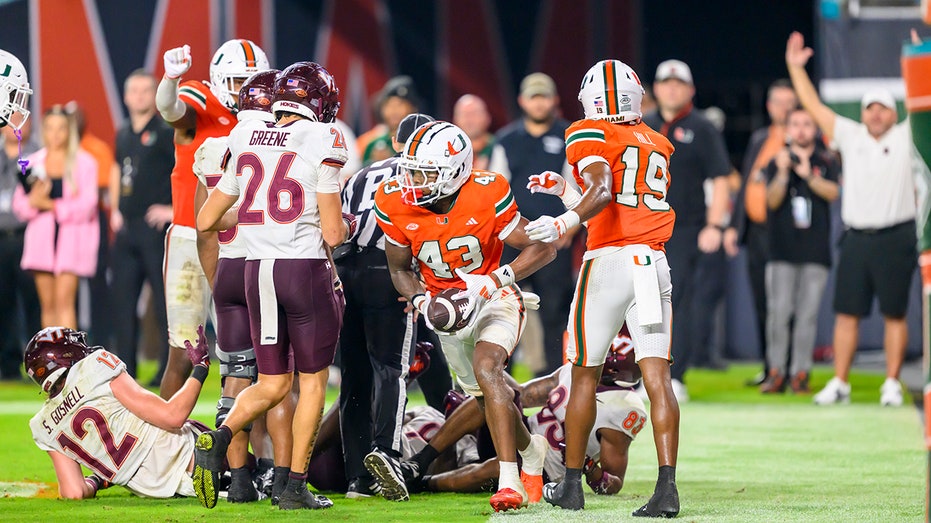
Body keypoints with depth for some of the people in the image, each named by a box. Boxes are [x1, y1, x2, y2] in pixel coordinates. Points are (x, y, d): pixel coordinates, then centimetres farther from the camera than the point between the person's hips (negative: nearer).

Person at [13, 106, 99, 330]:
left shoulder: (84, 162, 1)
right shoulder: (34, 163, 11)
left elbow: (86, 204, -7)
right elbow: (19, 204, 9)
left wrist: (52, 206, -12)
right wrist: (33, 201, -13)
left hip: (72, 237, -4)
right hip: (41, 237, 4)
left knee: (64, 300, -15)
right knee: (48, 304, 3)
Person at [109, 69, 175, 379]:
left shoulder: (166, 132, -7)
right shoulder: (123, 135, 14)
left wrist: (175, 209, -14)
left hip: (156, 227, -7)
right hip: (126, 230, 7)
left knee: (165, 301, -5)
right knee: (122, 301, 7)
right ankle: (125, 372, 13)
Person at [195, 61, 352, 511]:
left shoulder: (246, 141, 8)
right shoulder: (322, 142, -8)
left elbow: (206, 221, 15)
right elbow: (332, 234, -10)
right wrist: (346, 225, 12)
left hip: (257, 271, 5)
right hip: (307, 270, -5)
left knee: (272, 384, 16)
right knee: (312, 381, 10)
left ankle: (218, 438, -9)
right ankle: (296, 487, 8)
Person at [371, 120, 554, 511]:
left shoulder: (485, 197, -26)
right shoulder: (397, 205, -15)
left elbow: (543, 248, -17)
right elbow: (399, 269, 1)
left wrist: (494, 281, -29)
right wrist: (421, 301, -19)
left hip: (494, 299, -5)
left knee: (486, 367, -29)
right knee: (488, 395, 15)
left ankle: (509, 481, -31)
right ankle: (531, 451, 47)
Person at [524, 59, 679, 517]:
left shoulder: (590, 136, 0)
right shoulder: (654, 145, 19)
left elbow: (602, 191, -19)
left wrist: (566, 222, -33)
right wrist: (562, 189, 33)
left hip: (608, 261, -4)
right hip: (654, 262, 4)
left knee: (585, 375, 9)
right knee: (658, 378, -3)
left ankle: (570, 484, 18)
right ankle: (667, 487, -15)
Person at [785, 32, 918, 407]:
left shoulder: (906, 137, 4)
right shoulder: (850, 136, 10)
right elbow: (813, 107, 12)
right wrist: (795, 67, 8)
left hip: (896, 238, -3)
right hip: (856, 236, 3)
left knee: (895, 314, 2)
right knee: (846, 312, 2)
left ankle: (892, 383, 8)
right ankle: (839, 383, 7)